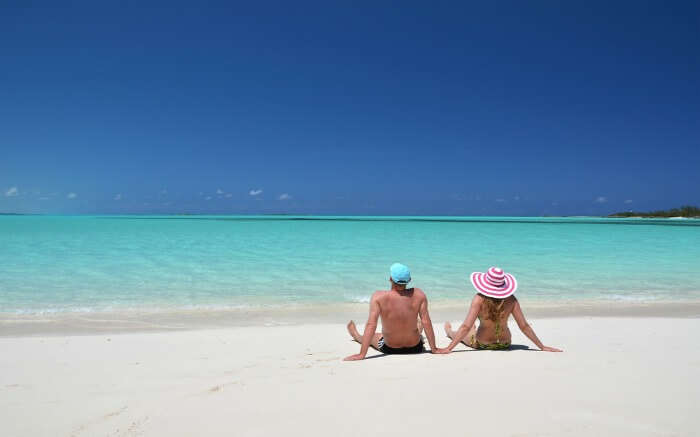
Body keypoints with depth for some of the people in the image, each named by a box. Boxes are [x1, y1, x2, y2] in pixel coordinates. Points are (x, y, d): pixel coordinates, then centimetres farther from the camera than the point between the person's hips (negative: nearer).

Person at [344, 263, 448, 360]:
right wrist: (434, 349, -4)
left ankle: (357, 336, 67)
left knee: (372, 337, 33)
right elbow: (426, 322, -13)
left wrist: (362, 354, -23)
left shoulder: (378, 297, -23)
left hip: (390, 349, -1)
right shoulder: (419, 295, -18)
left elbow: (371, 325, -25)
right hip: (415, 348, 2)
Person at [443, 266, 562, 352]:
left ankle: (449, 332, 64)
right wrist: (542, 347, -3)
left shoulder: (479, 299, -27)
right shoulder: (511, 300, -18)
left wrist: (448, 349, -27)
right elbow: (524, 326, -14)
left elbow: (466, 326, -29)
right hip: (505, 344, 4)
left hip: (481, 344, -3)